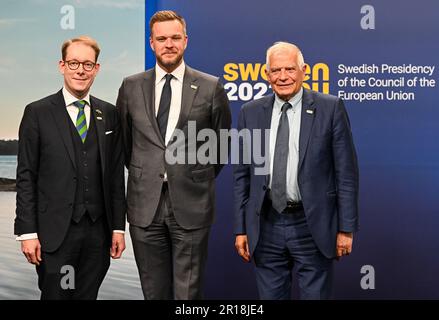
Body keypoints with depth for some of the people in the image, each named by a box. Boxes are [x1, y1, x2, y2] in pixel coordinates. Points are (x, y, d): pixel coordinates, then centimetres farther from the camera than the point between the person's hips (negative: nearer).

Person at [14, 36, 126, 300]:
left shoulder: (110, 115, 8)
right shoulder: (37, 113, -1)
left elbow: (116, 174, 9)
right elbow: (26, 176, -2)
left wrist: (118, 227, 6)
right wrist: (27, 232, -7)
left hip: (99, 231, 3)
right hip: (55, 232, -3)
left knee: (88, 296, 10)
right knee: (55, 295, 5)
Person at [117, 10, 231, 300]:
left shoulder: (211, 87, -1)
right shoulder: (131, 87, 5)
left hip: (192, 205, -2)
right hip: (145, 205, 2)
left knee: (189, 291, 5)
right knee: (154, 291, 13)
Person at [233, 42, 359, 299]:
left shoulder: (330, 108, -4)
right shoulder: (251, 113, 4)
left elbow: (346, 172, -3)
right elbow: (242, 174, 7)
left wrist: (346, 228, -5)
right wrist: (241, 228, 5)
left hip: (313, 225, -2)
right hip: (266, 226, 3)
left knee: (315, 294, 8)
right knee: (271, 296, 12)